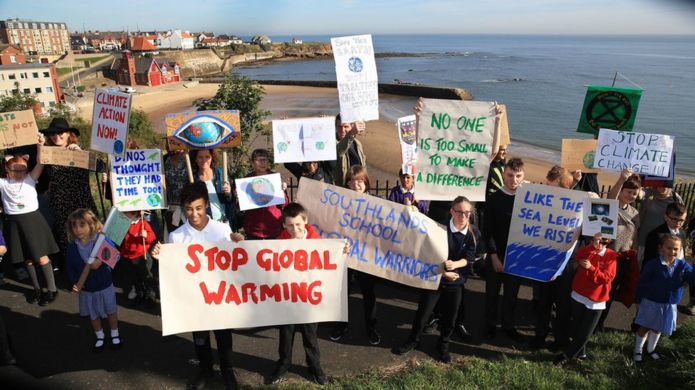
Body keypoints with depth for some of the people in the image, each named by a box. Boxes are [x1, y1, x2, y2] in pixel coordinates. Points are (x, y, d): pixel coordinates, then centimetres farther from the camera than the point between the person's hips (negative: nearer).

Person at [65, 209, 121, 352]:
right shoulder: (72, 247, -10)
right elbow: (69, 268, -3)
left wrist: (101, 262, -33)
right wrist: (75, 282, -16)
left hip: (105, 286, -2)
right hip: (86, 289, 3)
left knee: (111, 311, 17)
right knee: (93, 315, 20)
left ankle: (115, 335, 39)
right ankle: (100, 338, 41)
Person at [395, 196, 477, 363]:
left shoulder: (473, 234, -5)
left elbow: (469, 257, -9)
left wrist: (455, 265, -27)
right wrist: (444, 272, -16)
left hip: (456, 281, 2)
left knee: (450, 316, 12)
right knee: (423, 312, 6)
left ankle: (443, 345, 34)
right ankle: (413, 340, 28)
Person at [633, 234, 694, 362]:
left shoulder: (683, 266, -6)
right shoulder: (652, 265, -18)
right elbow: (642, 284, -11)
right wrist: (638, 301, -6)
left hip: (669, 305, 4)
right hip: (651, 302, -4)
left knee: (658, 328, 21)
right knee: (645, 327, 9)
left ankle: (650, 349, 42)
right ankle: (638, 350, 28)